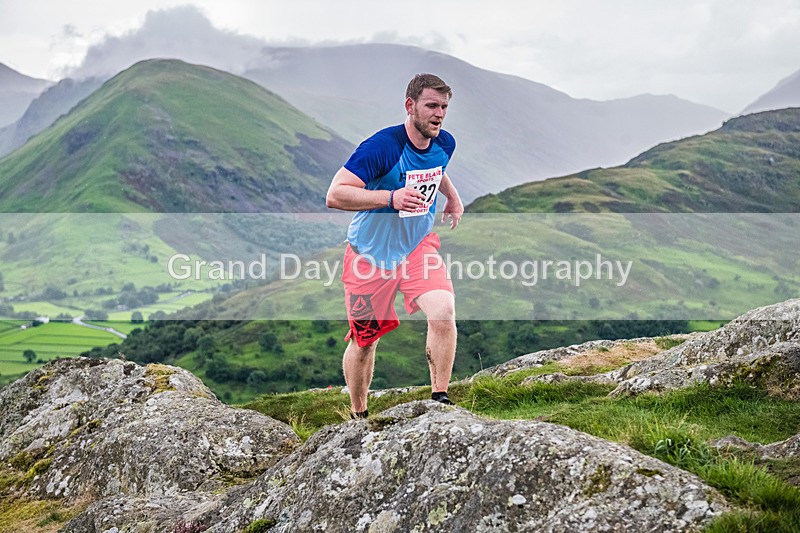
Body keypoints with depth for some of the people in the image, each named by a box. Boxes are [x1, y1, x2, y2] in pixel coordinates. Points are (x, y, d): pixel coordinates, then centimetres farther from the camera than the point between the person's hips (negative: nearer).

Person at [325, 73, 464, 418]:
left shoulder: (445, 144, -4)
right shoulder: (381, 147, -25)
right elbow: (334, 195, -32)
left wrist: (452, 196, 17)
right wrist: (390, 198, -41)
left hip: (419, 244, 4)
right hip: (370, 251, -4)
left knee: (443, 312, -22)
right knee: (364, 339, 8)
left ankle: (439, 399, -8)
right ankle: (358, 416, 30)